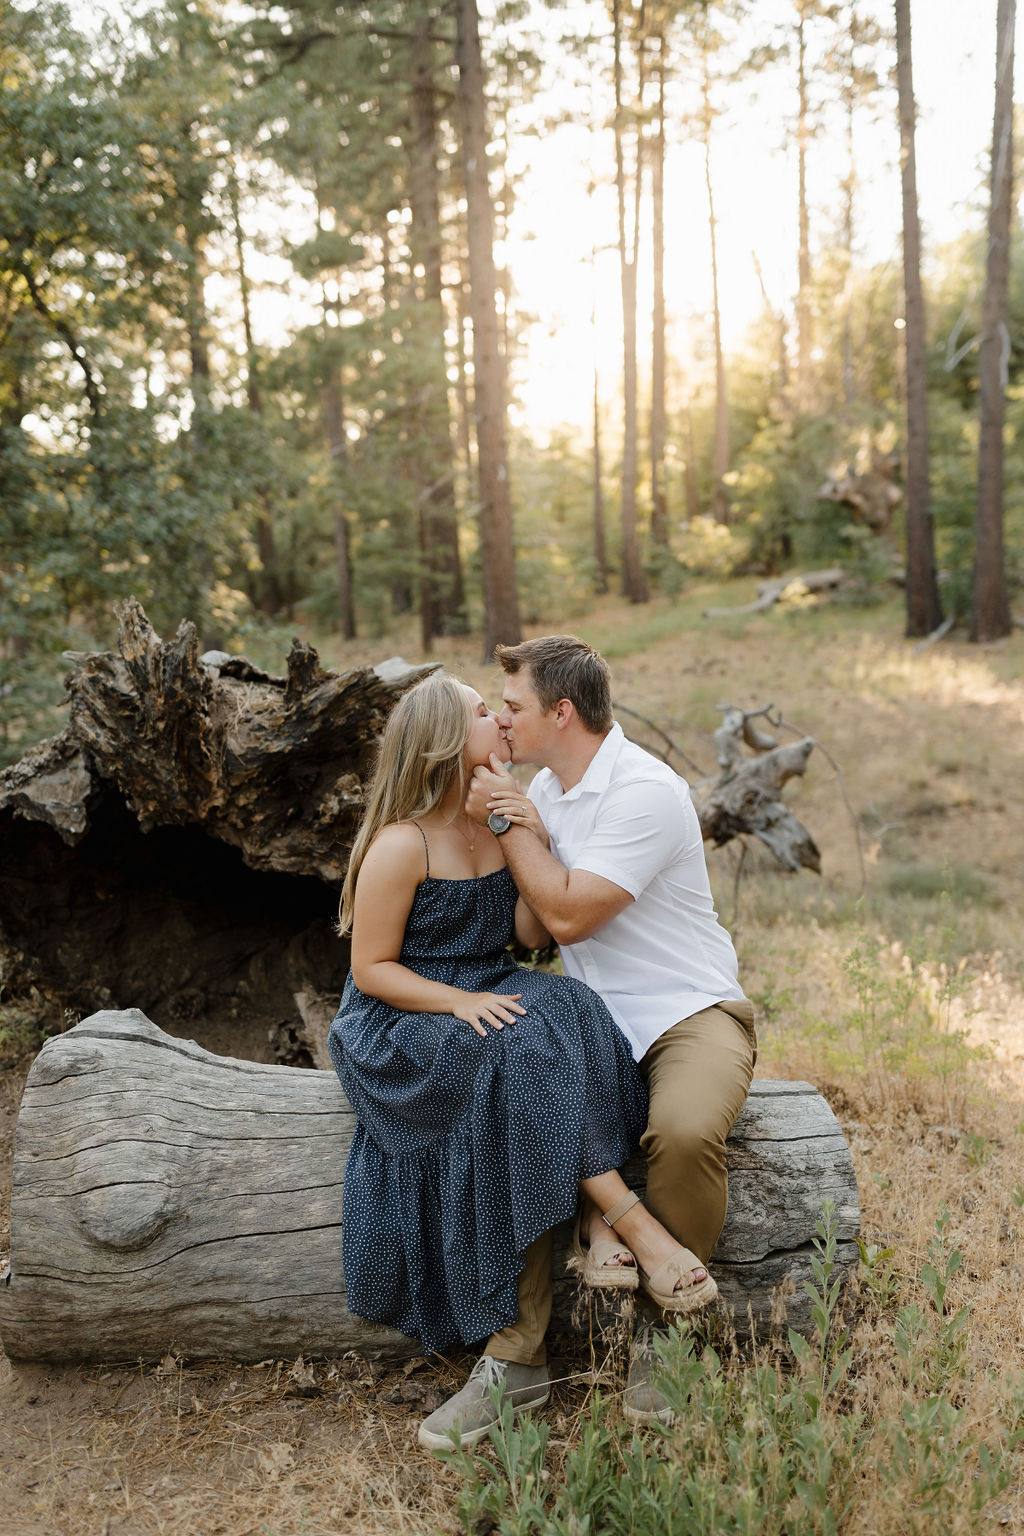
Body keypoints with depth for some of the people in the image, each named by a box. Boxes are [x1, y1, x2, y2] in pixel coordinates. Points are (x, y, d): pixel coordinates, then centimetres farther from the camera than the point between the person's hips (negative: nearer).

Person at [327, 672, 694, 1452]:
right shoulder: (402, 845, -11)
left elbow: (536, 936, 1)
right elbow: (371, 970, -10)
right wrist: (459, 1002, -24)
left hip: (491, 1002, 5)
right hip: (402, 1024, -5)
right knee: (515, 1062, -34)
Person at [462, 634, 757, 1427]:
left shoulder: (645, 791, -17)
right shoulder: (547, 786, 10)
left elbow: (568, 915, -20)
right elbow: (530, 920, 12)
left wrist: (508, 821, -10)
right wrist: (525, 830, -6)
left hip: (690, 1009, -7)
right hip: (596, 1014, 7)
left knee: (684, 1130, -34)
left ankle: (666, 1324, -11)